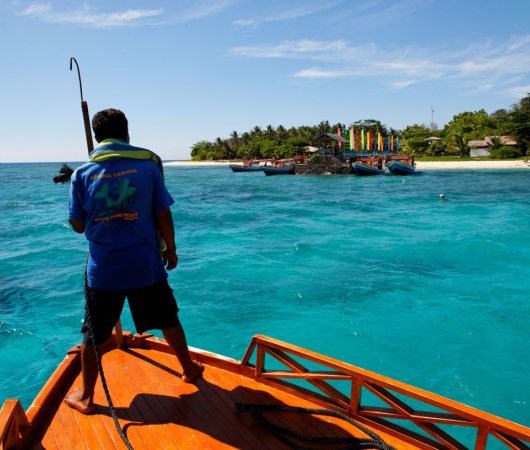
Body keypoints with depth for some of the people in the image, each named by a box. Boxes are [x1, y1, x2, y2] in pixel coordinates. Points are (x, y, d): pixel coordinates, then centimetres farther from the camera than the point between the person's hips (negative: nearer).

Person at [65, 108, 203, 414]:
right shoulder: (147, 165, -5)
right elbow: (163, 215, -5)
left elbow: (78, 225, 3)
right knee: (169, 321, 19)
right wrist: (171, 249, 8)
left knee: (94, 336, 17)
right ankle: (190, 369, 37)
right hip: (146, 265, 0)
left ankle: (86, 397, 29)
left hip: (103, 269, 0)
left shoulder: (83, 174, -3)